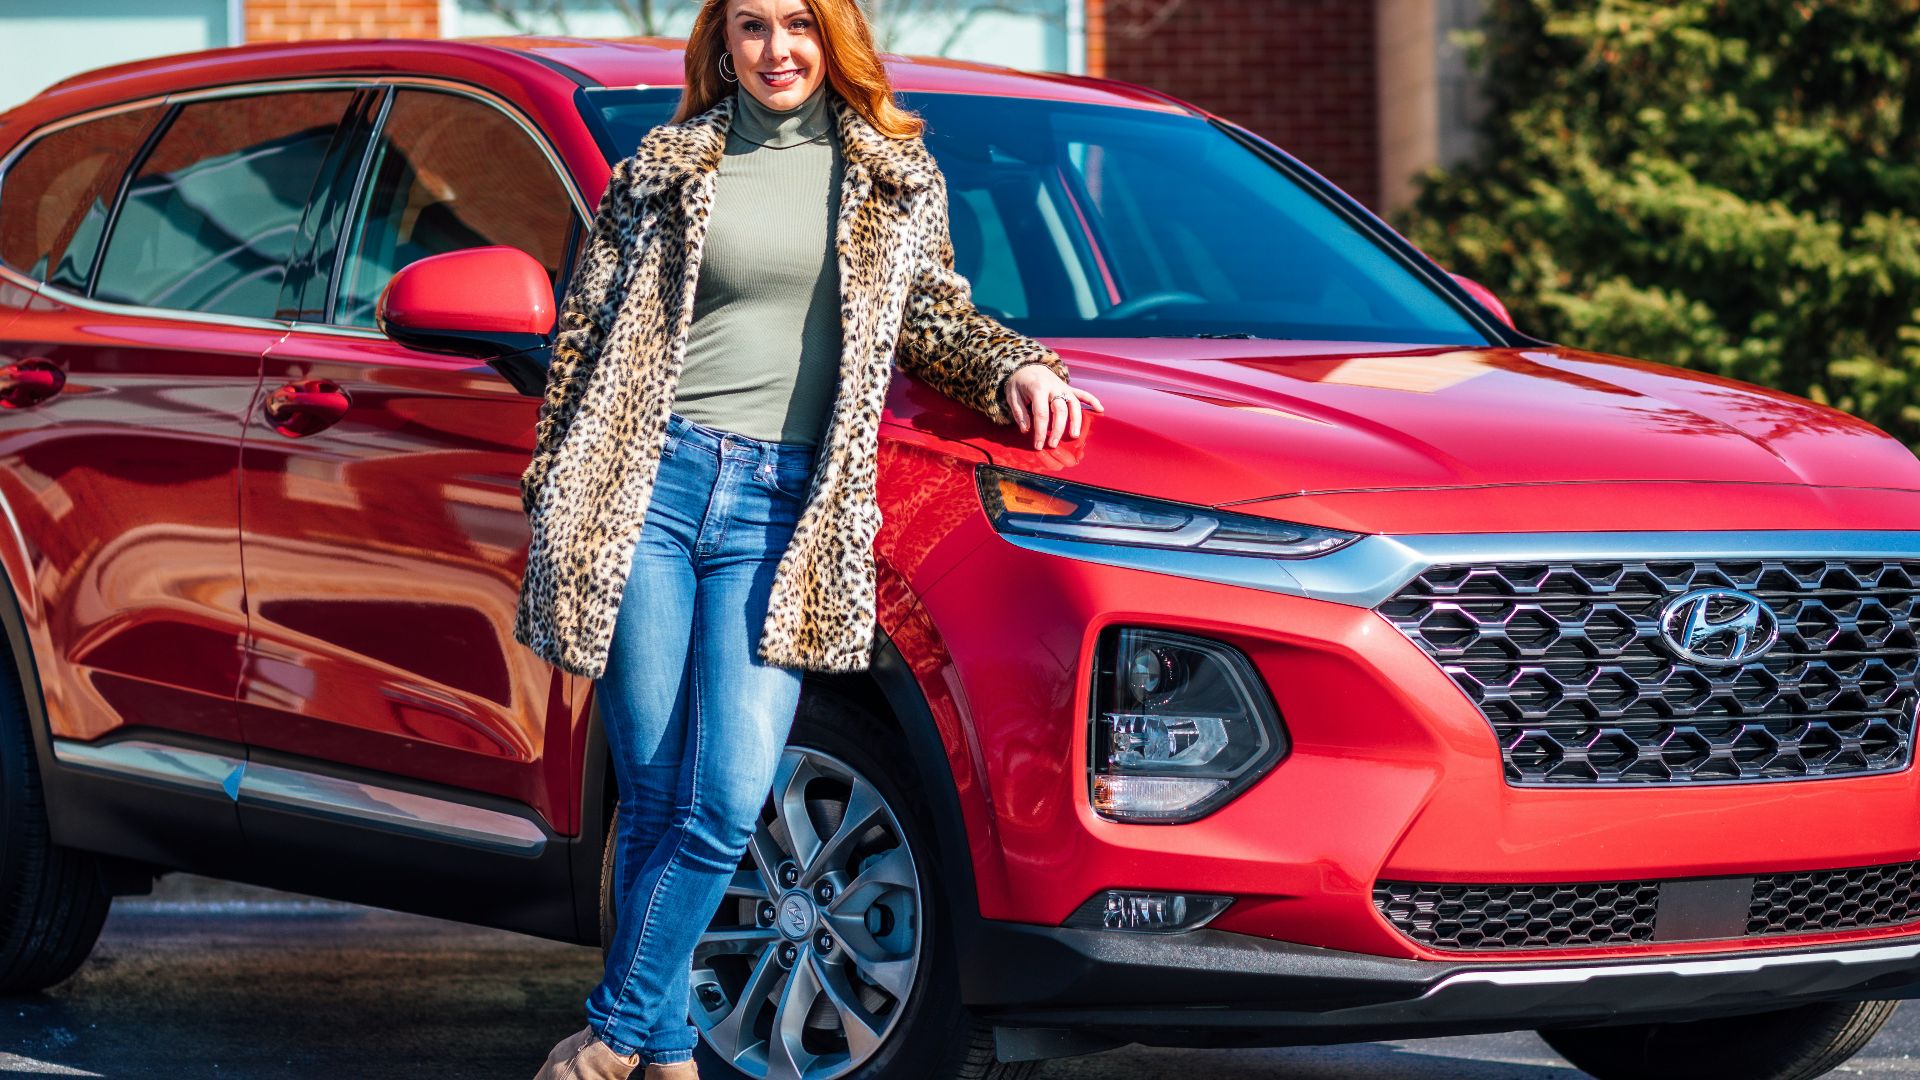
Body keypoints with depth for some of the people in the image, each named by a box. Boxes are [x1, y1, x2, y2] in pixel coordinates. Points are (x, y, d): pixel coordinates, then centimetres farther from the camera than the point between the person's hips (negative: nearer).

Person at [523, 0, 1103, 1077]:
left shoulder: (895, 178, 13)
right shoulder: (665, 167, 10)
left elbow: (933, 314, 22)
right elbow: (586, 329, 12)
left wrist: (1017, 365, 2)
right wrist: (555, 494, 9)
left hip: (780, 505, 0)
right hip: (650, 477, 0)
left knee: (726, 803, -11)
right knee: (653, 794, 1)